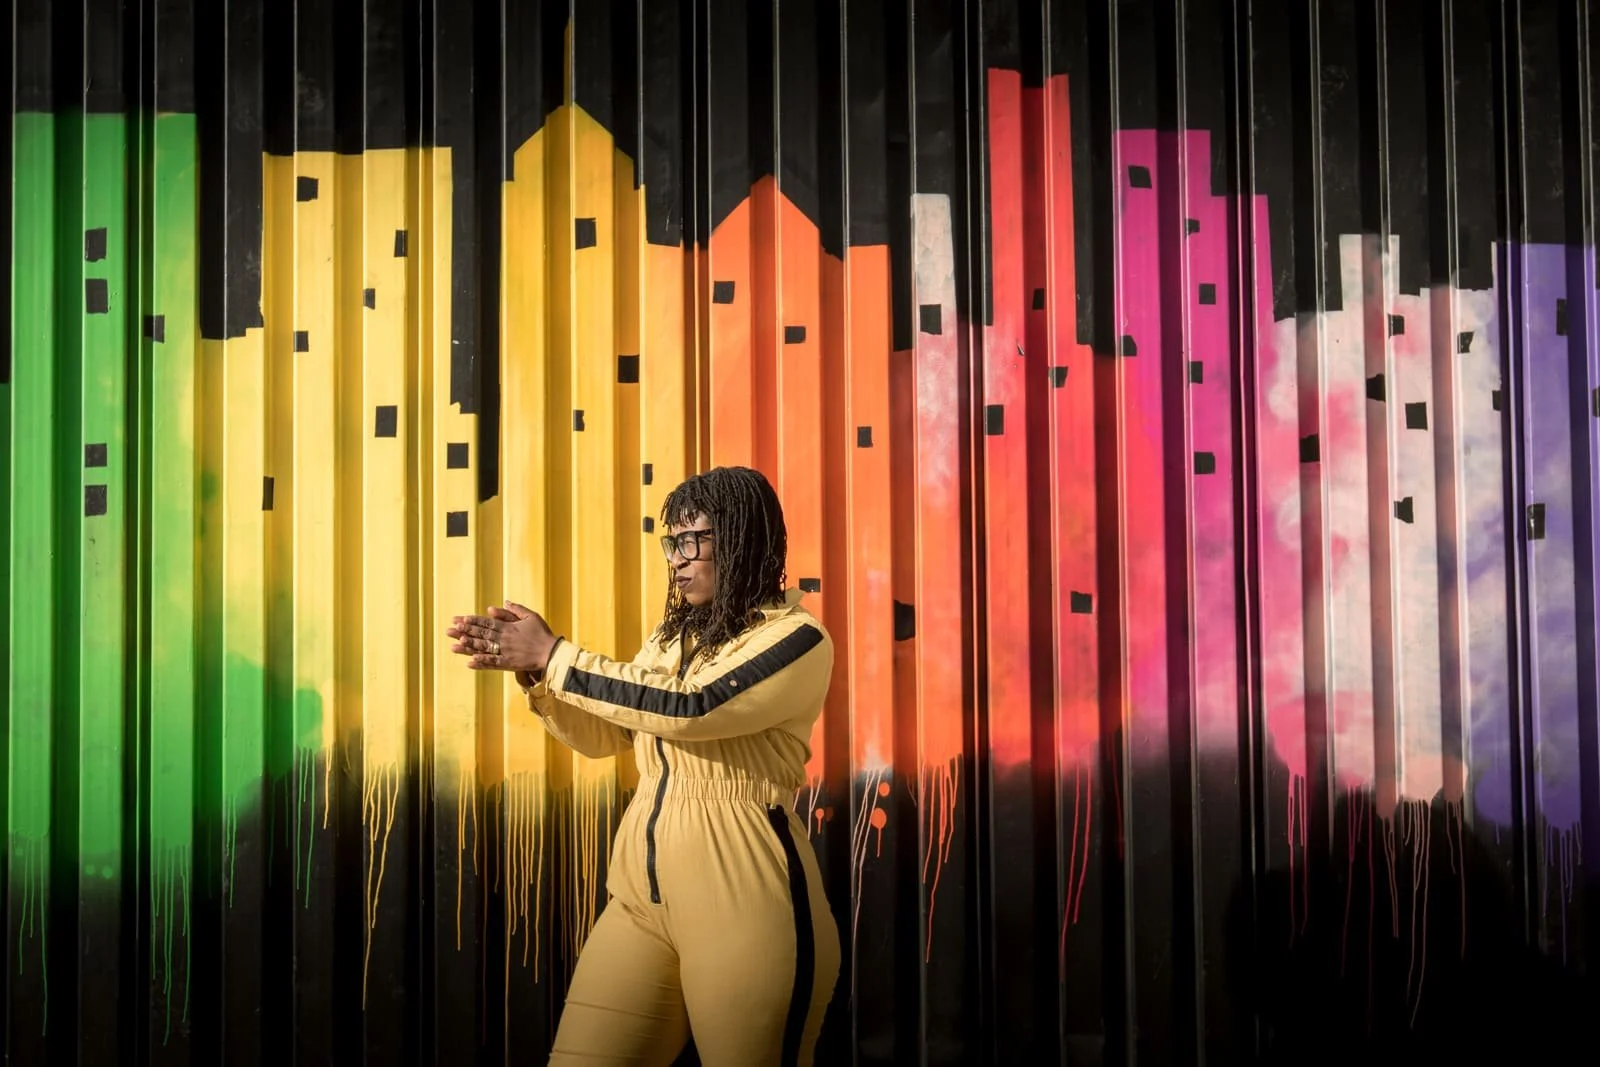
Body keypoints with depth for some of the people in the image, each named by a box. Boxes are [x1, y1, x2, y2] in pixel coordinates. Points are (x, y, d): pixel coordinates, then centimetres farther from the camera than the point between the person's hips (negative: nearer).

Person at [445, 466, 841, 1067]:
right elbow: (601, 734, 20)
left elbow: (691, 708, -21)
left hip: (741, 903, -7)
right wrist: (528, 668, 3)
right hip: (642, 894, 7)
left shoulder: (797, 641, -8)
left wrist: (553, 655, -15)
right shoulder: (675, 634, 15)